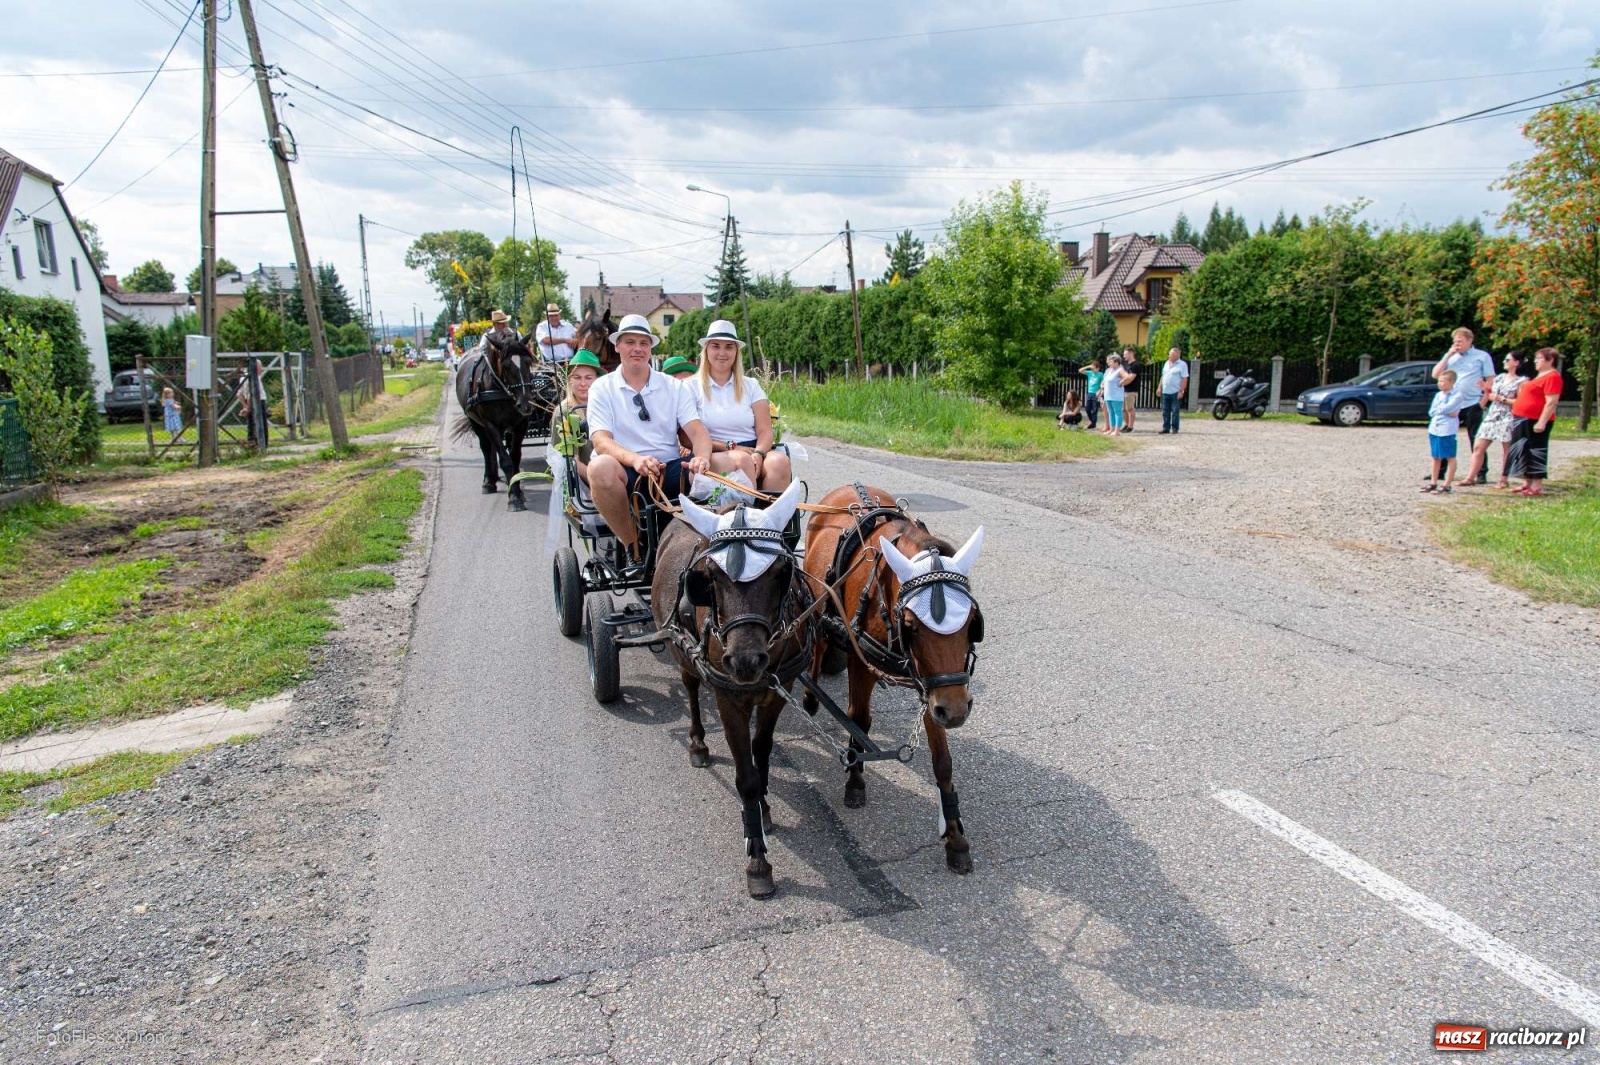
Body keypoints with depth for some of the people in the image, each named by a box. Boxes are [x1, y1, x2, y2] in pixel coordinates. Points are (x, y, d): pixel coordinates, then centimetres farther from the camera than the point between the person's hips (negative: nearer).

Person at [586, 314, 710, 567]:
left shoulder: (674, 387, 13)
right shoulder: (602, 388, 6)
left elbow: (697, 431, 0)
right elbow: (601, 441, -9)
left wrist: (701, 457, -26)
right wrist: (635, 459, -31)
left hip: (669, 471, 2)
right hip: (624, 473, -2)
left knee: (709, 466, -26)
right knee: (601, 466, -37)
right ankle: (633, 550, -19)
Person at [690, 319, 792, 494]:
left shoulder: (751, 386, 18)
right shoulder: (691, 387, 9)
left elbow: (765, 430, 7)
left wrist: (758, 454, -16)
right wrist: (731, 447, -11)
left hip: (752, 451, 3)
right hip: (713, 456, -3)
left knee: (779, 461, -30)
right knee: (741, 460, -36)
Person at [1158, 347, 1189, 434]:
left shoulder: (1182, 364, -5)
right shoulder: (1166, 363, 16)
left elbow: (1185, 379, -10)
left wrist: (1181, 391, -16)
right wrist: (1160, 387, 15)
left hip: (1175, 392, -6)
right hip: (1165, 392, 6)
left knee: (1175, 411, -1)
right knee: (1165, 411, 6)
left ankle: (1174, 428, 4)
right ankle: (1166, 427, 11)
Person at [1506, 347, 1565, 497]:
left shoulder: (1552, 377, -13)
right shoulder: (1541, 376, 19)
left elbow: (1551, 402, -20)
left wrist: (1542, 422, -25)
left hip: (1536, 421, -10)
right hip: (1525, 420, 10)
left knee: (1535, 451, -6)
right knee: (1523, 451, 12)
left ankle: (1537, 486, -2)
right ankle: (1527, 483, 19)